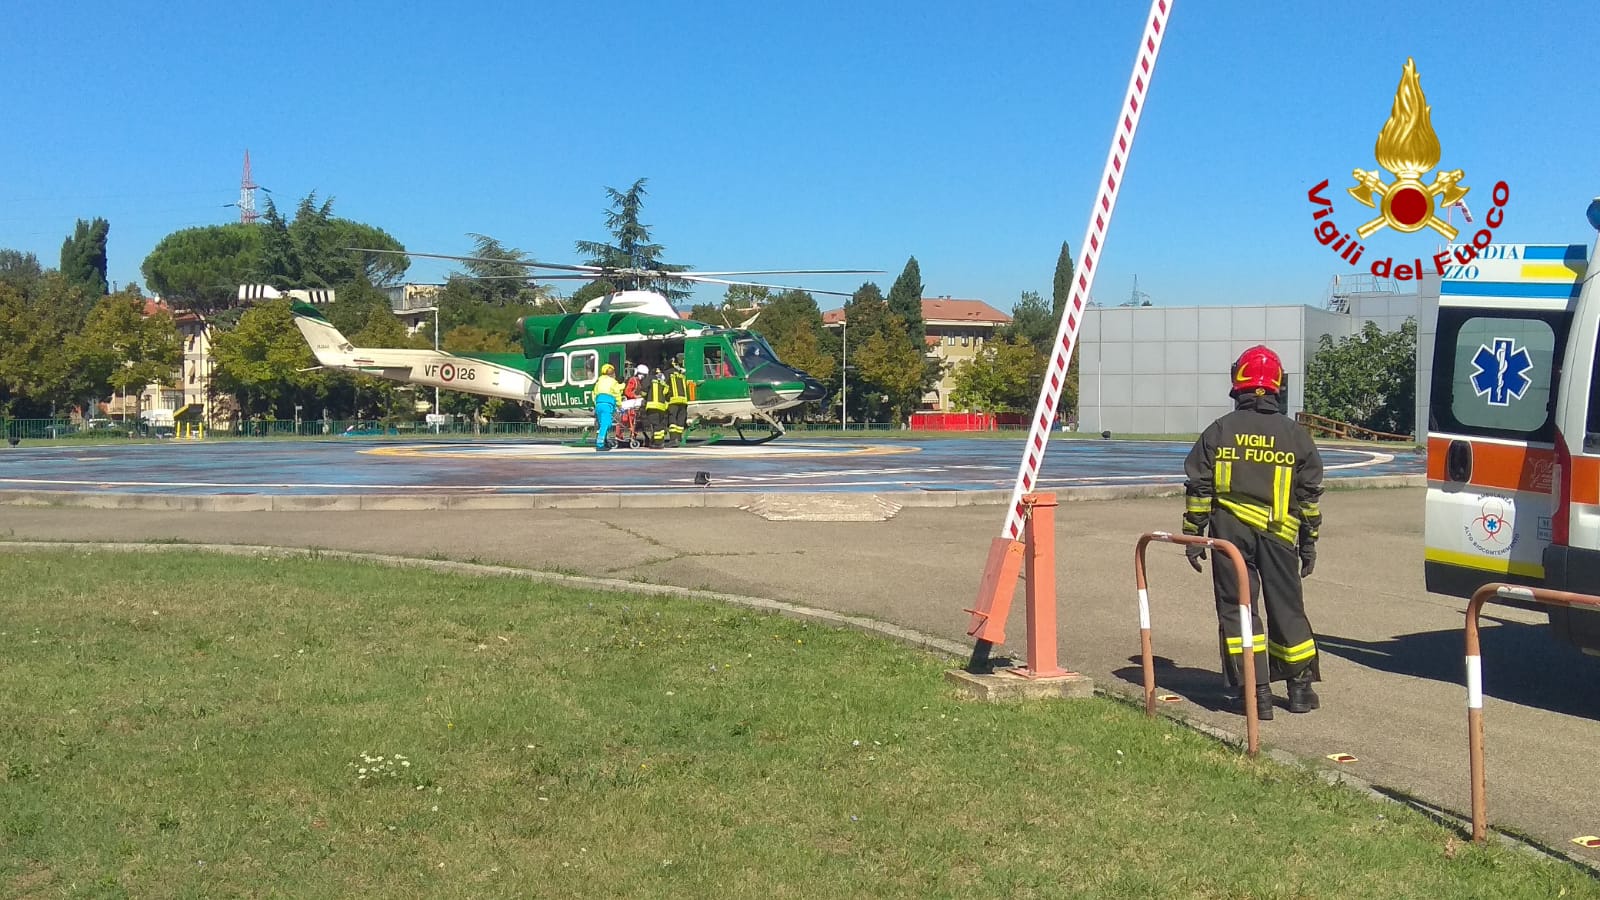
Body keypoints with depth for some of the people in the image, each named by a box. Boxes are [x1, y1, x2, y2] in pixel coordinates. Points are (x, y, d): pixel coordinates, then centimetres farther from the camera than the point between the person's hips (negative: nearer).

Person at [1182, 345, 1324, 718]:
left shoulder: (1219, 431, 2)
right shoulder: (1295, 434, 6)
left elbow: (1198, 488, 1)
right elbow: (1310, 493, 9)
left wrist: (1193, 536, 7)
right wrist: (1309, 542, 16)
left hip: (1230, 532, -1)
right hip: (1279, 534, 2)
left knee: (1237, 608, 3)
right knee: (1287, 609, 12)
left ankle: (1256, 693, 0)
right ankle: (1300, 688, 20)